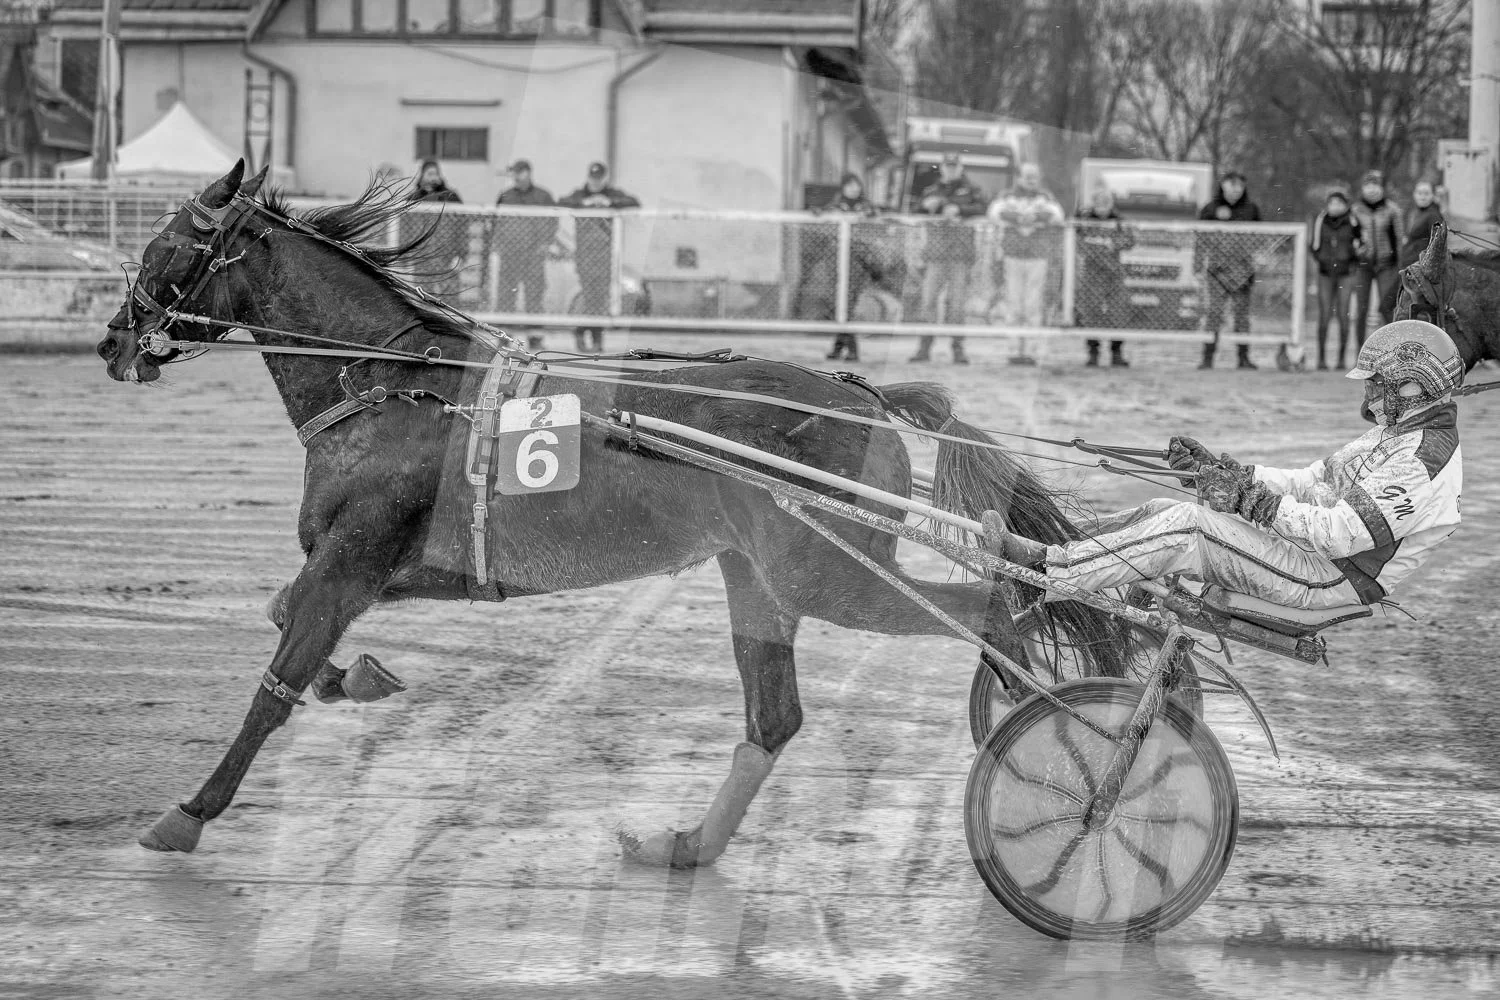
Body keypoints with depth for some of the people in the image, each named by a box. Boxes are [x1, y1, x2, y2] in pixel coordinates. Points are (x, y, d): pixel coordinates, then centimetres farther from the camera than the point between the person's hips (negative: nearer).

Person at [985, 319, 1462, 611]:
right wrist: (1222, 468, 9)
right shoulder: (1392, 436, 17)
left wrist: (1252, 501, -24)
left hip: (1329, 579, -10)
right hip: (1307, 546, 10)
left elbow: (1344, 533, -26)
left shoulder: (1423, 458, -18)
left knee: (1184, 526, -22)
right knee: (1162, 511, -2)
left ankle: (1050, 572, -22)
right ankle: (1054, 555, -6)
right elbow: (1311, 481, 19)